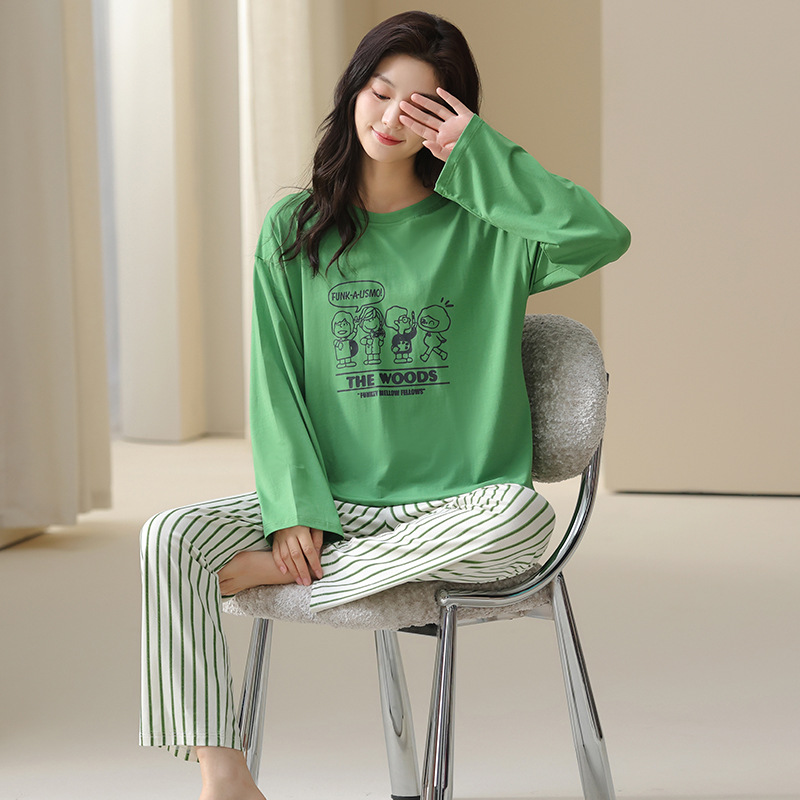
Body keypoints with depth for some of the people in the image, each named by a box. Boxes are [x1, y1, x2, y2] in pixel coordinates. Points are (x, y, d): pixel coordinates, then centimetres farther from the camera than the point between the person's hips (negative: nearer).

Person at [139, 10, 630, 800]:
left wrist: (479, 153, -11)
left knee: (522, 518, -36)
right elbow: (275, 381, 4)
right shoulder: (294, 229, 8)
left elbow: (603, 236, -16)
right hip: (326, 500, 1)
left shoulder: (482, 229, 3)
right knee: (169, 539, -23)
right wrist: (293, 509, -11)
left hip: (455, 505, -1)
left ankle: (259, 574, -22)